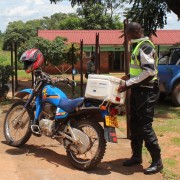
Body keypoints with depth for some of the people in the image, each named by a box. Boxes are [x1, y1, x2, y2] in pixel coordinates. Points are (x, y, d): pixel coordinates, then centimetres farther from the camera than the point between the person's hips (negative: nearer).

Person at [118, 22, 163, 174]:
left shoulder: (145, 47, -15)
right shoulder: (139, 46, 16)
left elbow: (148, 71, -24)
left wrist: (129, 84, -22)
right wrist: (130, 77, 10)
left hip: (146, 91, -10)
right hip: (138, 90, 10)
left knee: (145, 126, -9)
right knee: (135, 124, 14)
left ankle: (157, 161, 0)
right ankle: (136, 156, 24)